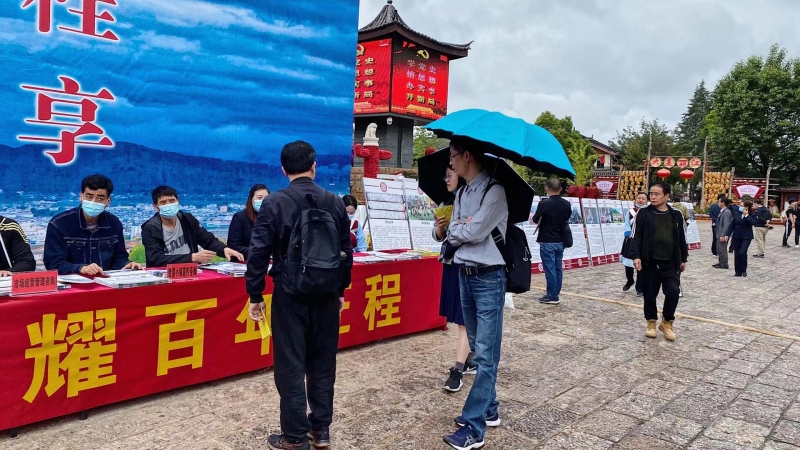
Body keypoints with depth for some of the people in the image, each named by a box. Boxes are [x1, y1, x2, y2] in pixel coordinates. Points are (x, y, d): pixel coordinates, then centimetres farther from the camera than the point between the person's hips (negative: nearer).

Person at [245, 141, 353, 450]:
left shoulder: (274, 203, -8)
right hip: (326, 295, 4)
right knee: (323, 363, 14)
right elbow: (346, 251, 6)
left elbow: (259, 253, -9)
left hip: (290, 295, -3)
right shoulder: (335, 203, 2)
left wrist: (255, 296, 0)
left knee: (291, 366, 6)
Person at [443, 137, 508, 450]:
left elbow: (474, 233, -20)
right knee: (478, 349, 15)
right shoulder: (462, 193, 12)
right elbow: (453, 235, 8)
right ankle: (489, 410, 28)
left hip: (488, 278, -8)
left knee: (486, 355, -3)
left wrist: (457, 227, -1)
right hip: (465, 275, 8)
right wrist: (461, 227, -12)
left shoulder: (494, 190, -13)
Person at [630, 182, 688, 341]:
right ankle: (651, 322, 26)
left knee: (673, 292, -7)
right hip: (650, 262, -1)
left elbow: (681, 239, 13)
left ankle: (667, 322, 14)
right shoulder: (644, 213, -1)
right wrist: (636, 256, -14)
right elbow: (637, 236, -4)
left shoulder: (676, 215, 6)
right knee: (650, 293, 7)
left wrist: (683, 259, 14)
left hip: (670, 263, 1)